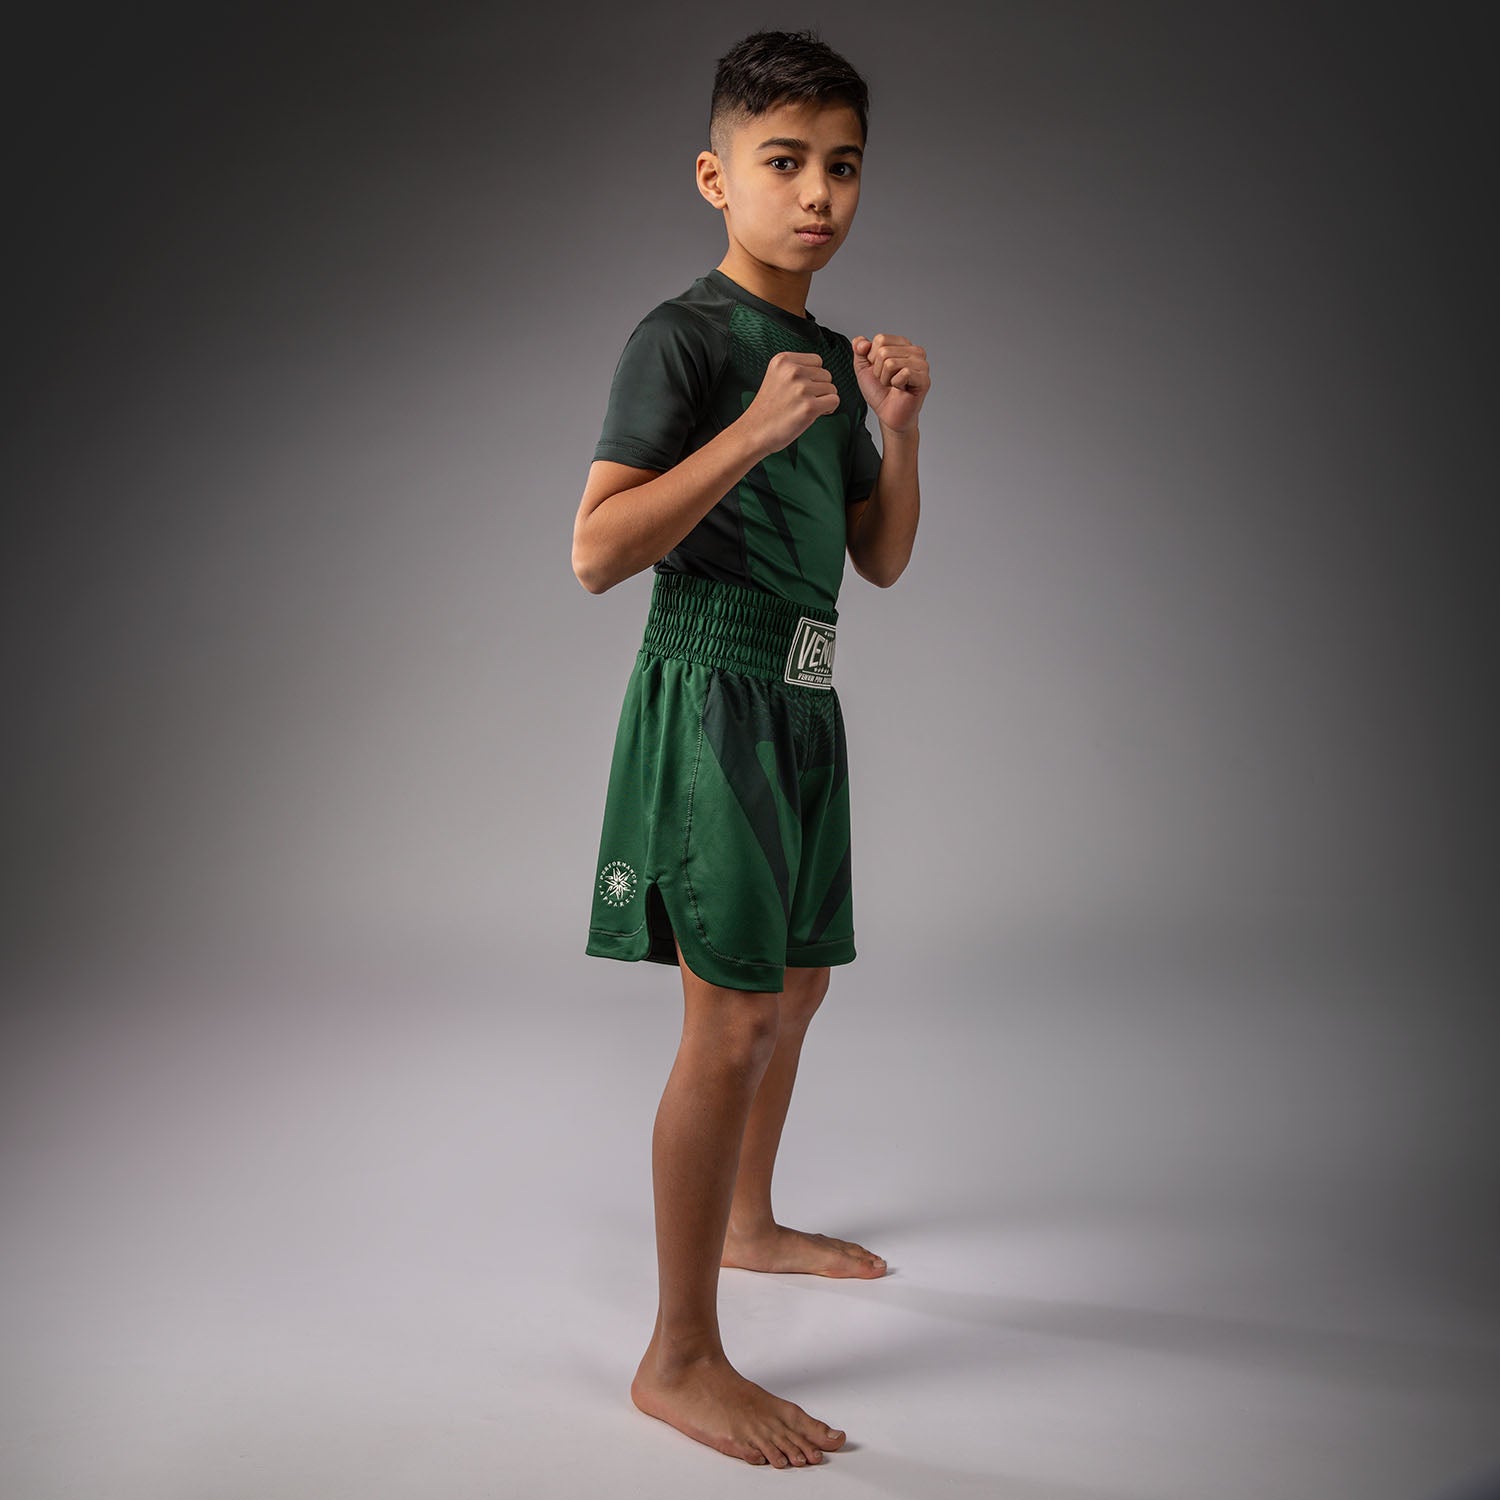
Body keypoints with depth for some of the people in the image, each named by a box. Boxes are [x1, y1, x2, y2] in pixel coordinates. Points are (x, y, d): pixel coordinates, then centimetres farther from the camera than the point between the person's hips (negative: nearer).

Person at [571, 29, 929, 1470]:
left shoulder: (831, 354, 14)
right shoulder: (681, 338, -9)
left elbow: (881, 562, 15)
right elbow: (596, 552, -19)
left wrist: (898, 427, 0)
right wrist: (755, 429, -25)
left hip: (801, 703, 9)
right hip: (708, 691, -8)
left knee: (796, 982, 18)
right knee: (732, 1018, -11)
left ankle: (749, 1223, 39)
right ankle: (679, 1357, -1)